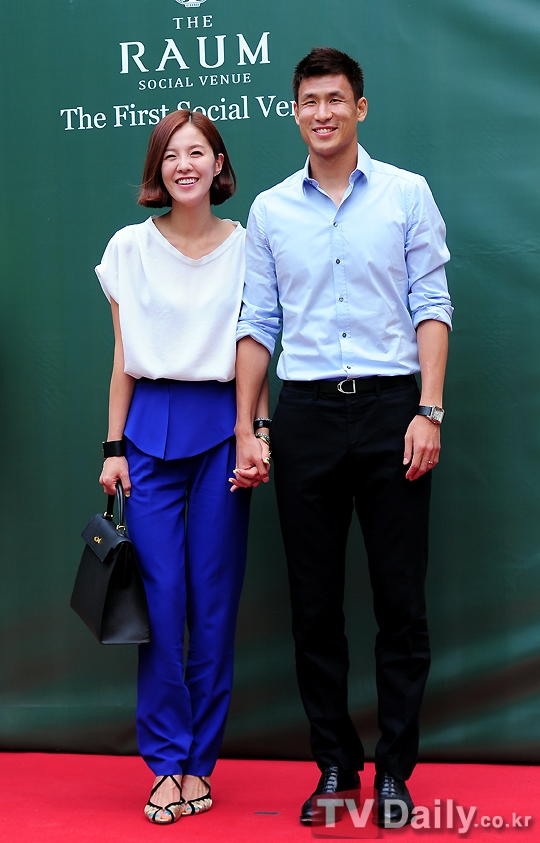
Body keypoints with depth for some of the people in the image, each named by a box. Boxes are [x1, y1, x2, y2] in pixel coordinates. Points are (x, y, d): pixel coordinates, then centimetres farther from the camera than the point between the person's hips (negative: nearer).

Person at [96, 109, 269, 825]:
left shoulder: (246, 248, 5)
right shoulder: (131, 248, 6)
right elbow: (123, 358, 7)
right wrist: (113, 448, 3)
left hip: (222, 430, 0)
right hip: (152, 430, 0)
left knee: (214, 602, 2)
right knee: (160, 599, -3)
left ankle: (200, 761, 14)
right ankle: (166, 762, 9)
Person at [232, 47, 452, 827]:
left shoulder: (407, 195, 4)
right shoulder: (270, 210, 10)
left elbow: (431, 308, 0)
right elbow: (259, 323, 9)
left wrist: (429, 412, -10)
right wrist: (246, 428, 3)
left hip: (390, 408, -2)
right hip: (305, 412, 2)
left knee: (401, 600, 1)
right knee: (315, 603, 7)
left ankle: (394, 770, 13)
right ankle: (334, 764, 19)